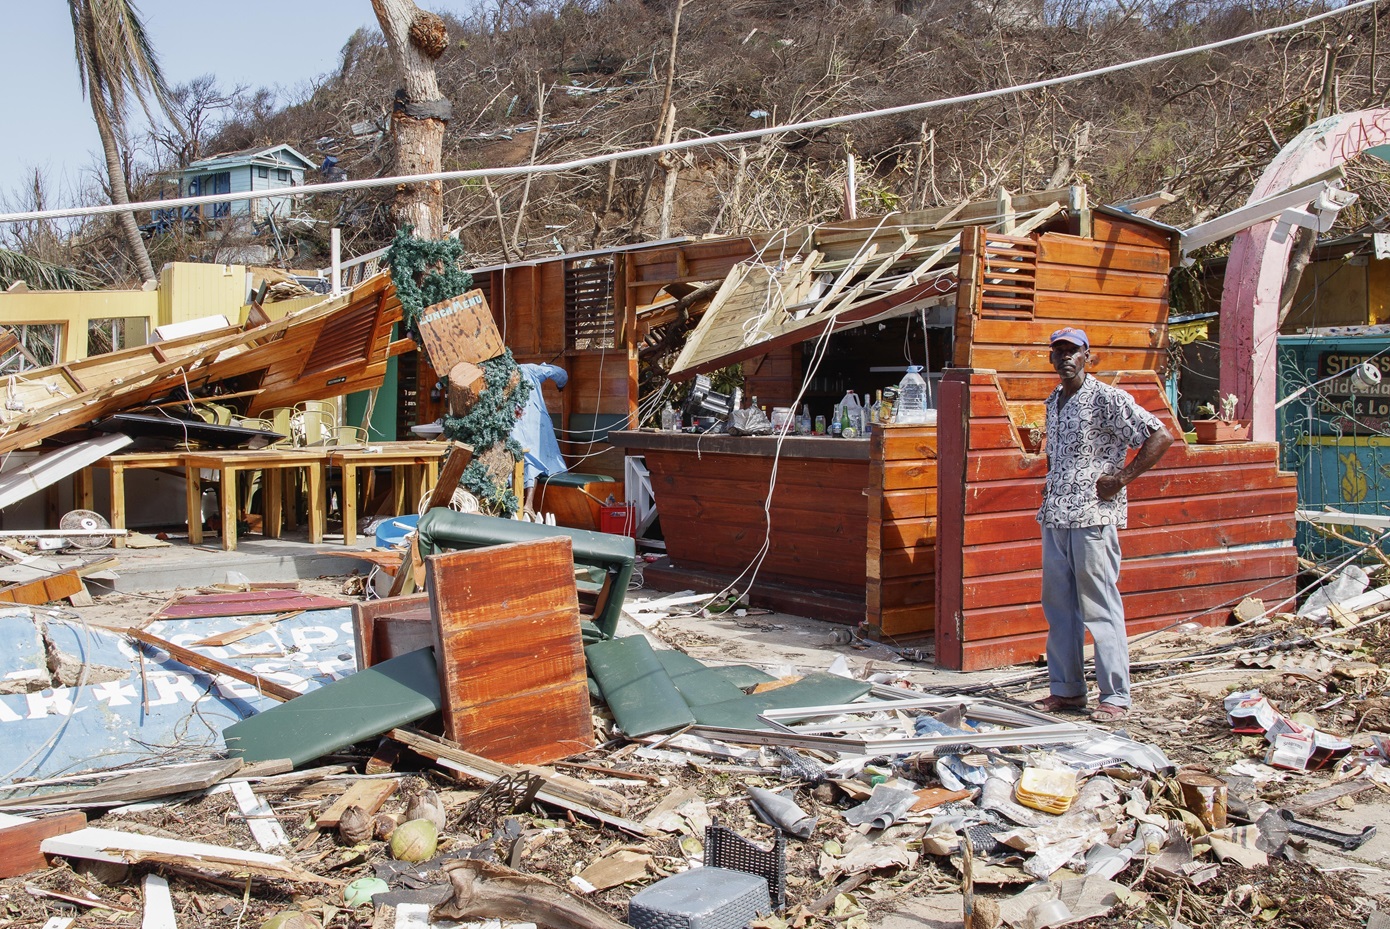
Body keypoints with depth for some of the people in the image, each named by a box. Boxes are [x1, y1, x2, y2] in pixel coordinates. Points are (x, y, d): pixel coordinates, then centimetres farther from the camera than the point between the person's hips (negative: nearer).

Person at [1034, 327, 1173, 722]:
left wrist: (1120, 478, -14)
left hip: (1093, 517, -8)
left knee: (1100, 609, -4)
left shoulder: (1107, 399, -9)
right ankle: (1067, 689, 20)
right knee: (1058, 607, 11)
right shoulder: (1053, 401, 14)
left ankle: (1115, 696, 3)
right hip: (1054, 517, 8)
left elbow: (1161, 436, -12)